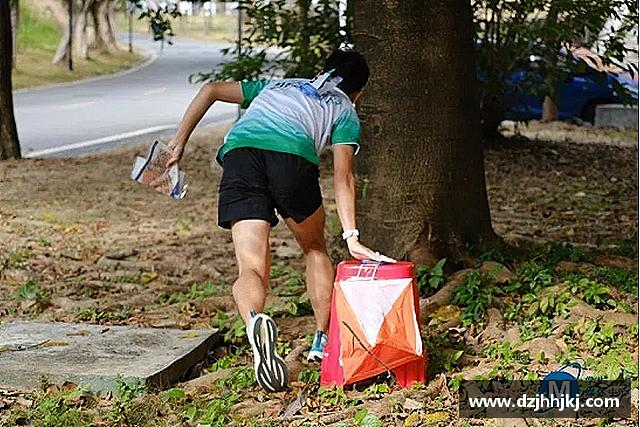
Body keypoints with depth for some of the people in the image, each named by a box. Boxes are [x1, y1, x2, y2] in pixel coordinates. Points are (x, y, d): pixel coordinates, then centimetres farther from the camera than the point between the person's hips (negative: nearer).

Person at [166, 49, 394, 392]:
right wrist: (351, 236, 5)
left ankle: (254, 321, -38)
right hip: (291, 154, -2)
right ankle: (323, 340, 23)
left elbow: (211, 90, 32)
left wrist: (179, 141, 29)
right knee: (314, 248, 25)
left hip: (239, 150, 2)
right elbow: (342, 177, 12)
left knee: (252, 269, -6)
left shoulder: (278, 85, 41)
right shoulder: (344, 111, 27)